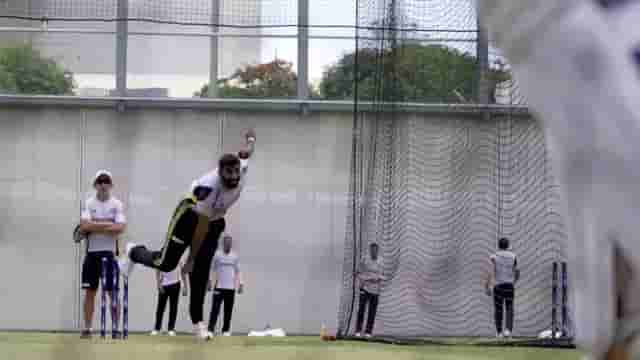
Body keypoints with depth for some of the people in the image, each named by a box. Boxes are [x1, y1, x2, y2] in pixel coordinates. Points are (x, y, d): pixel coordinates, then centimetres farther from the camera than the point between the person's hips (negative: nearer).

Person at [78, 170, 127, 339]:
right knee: (90, 292, 3)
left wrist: (93, 227, -12)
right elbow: (84, 226, -12)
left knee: (112, 292, -1)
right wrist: (108, 224, -13)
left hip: (109, 253, -1)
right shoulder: (88, 203, 3)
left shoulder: (117, 204, 1)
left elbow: (120, 228, -13)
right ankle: (87, 328, 7)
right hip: (92, 252, 1)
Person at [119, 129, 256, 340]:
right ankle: (134, 252, 32)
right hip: (190, 215, -5)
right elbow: (201, 227, -34)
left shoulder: (242, 169, -25)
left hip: (214, 220, 5)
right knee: (166, 263, -1)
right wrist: (191, 258, -26)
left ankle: (197, 322, 4)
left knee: (201, 272, 0)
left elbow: (246, 153, 1)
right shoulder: (208, 186, -40)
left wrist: (251, 140, 27)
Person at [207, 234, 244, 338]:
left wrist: (240, 283, 4)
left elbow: (238, 271, 13)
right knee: (215, 309, -11)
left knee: (228, 310, 4)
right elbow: (211, 269, 4)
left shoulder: (234, 256, 8)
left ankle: (226, 330, 12)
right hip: (219, 286, -3)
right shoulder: (217, 255, 1)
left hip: (231, 287, 3)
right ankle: (210, 330, -15)